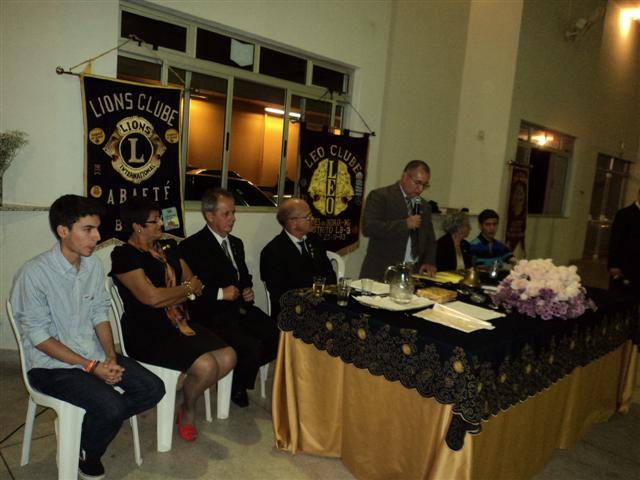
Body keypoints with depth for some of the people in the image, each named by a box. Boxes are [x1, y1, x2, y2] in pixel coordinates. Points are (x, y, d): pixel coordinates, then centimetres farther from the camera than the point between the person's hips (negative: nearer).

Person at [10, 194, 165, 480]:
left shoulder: (94, 266, 0)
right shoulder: (34, 273, -20)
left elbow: (100, 314, 7)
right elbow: (39, 336, -17)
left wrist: (110, 356, -8)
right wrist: (91, 366, -19)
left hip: (93, 353, 6)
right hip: (51, 363, -6)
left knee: (153, 389, -6)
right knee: (112, 407, -25)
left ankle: (91, 427, 13)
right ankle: (85, 455, 8)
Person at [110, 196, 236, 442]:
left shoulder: (168, 247, 13)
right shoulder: (124, 255, -9)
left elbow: (197, 286, 11)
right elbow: (151, 297, -19)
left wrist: (168, 296, -8)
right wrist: (187, 288, -3)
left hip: (179, 323, 7)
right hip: (146, 332, -7)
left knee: (228, 357, -13)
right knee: (205, 365, -25)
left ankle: (179, 400, 12)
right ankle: (187, 408, 10)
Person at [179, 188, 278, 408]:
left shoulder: (236, 243, 18)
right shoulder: (191, 246, -6)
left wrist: (248, 290, 7)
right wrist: (220, 293, -16)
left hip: (241, 307, 7)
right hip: (213, 313, -7)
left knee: (278, 338, -14)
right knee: (251, 347, -26)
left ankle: (243, 370, 14)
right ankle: (237, 387, 7)